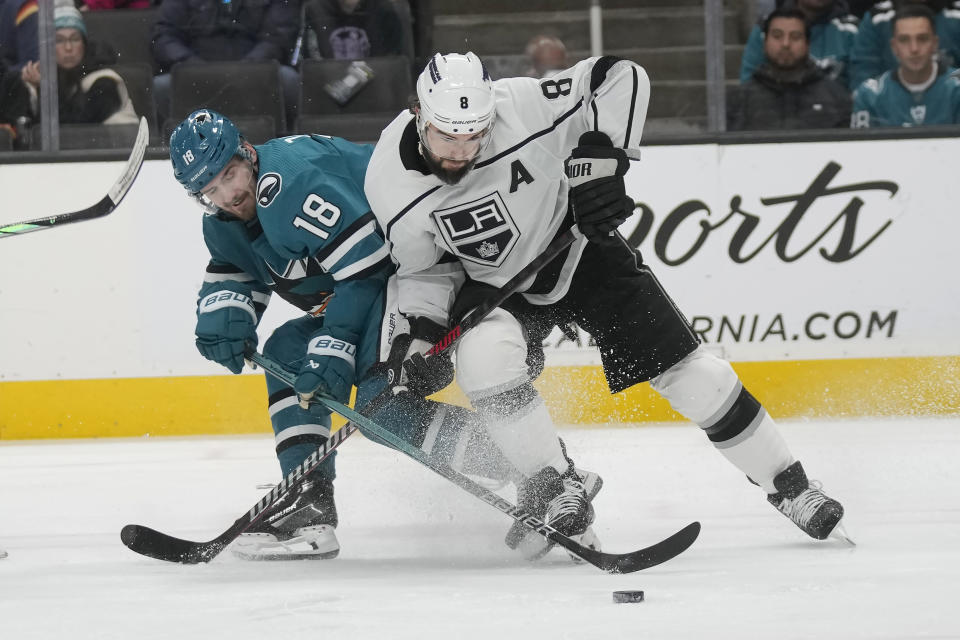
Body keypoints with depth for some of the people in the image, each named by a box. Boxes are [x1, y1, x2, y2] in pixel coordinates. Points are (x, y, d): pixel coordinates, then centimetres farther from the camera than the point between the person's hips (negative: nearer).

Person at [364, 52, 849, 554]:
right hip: (492, 281, 0)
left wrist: (601, 158, -29)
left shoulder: (522, 106, -32)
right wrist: (415, 334, -19)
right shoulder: (390, 183, -25)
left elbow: (621, 77, -22)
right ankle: (554, 489, -14)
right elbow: (422, 265, -7)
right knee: (485, 354, -31)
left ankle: (787, 484, 15)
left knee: (680, 366, -1)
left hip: (579, 249, 0)